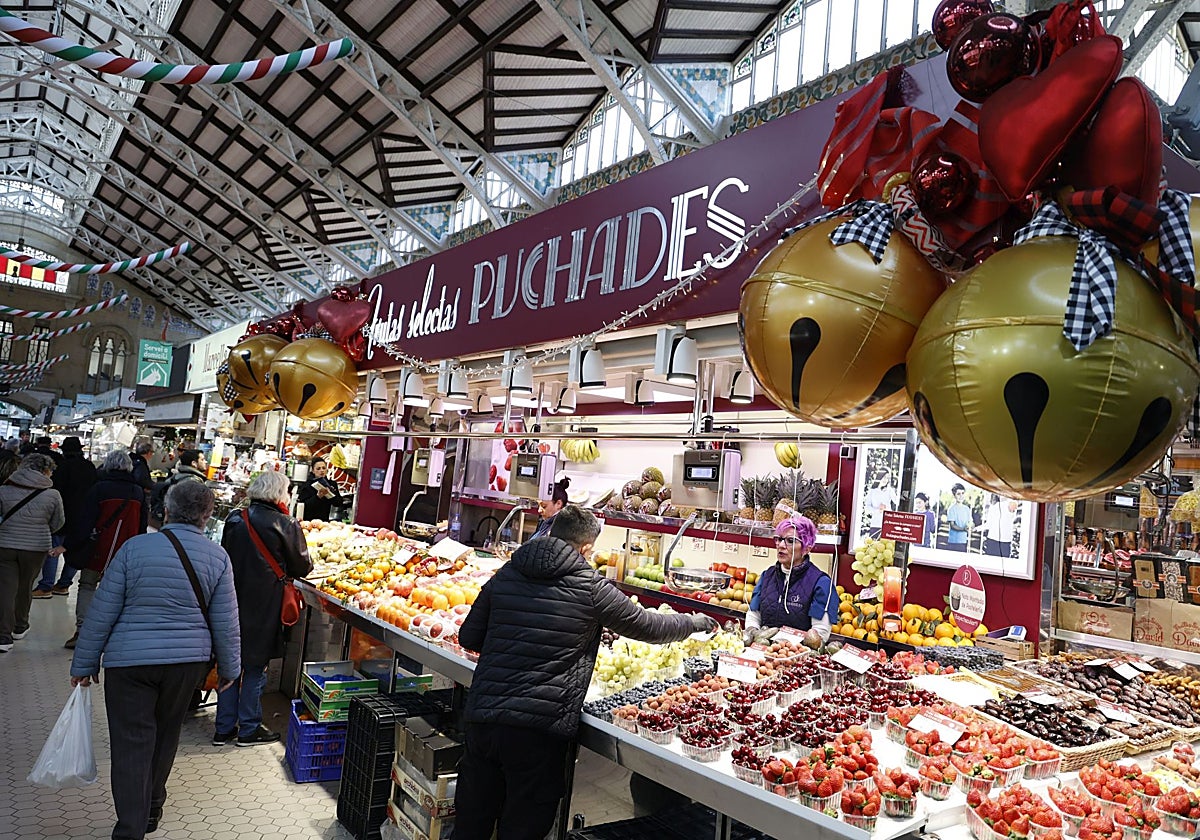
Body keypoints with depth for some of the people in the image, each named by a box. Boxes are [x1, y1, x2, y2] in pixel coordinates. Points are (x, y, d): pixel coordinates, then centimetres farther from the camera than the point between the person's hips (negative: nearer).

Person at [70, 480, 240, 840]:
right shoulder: (218, 556, -6)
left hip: (129, 661, -2)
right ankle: (150, 810, 38)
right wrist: (229, 667, 11)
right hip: (188, 660, 3)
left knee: (131, 744, 6)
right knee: (165, 735, 21)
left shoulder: (135, 547, -9)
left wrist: (84, 663, 7)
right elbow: (225, 621, -1)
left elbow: (102, 612, -5)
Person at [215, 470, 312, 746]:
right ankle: (249, 729, 18)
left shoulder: (235, 519, 2)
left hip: (232, 599, 5)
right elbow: (301, 567, -5)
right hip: (263, 606, -5)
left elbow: (225, 556, 12)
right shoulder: (285, 524, -13)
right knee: (255, 667, 7)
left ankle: (224, 728, 23)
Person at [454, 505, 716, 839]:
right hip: (539, 729, -4)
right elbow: (649, 626, 7)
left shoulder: (505, 575, 6)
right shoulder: (591, 588, -5)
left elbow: (468, 636, 12)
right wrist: (697, 622, 25)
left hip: (482, 717, 5)